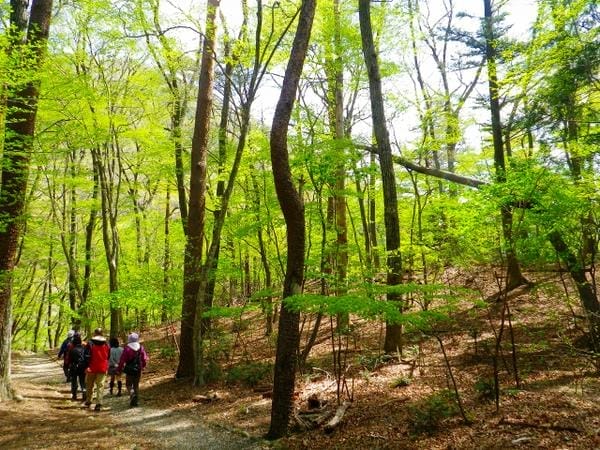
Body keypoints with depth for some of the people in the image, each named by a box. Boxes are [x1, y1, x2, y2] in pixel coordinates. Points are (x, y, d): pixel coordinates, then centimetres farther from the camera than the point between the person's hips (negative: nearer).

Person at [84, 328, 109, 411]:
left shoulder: (90, 343, -7)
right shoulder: (106, 344, 6)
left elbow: (87, 356, -10)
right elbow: (108, 356, 15)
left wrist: (86, 366, -4)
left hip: (92, 368, -2)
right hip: (103, 368, 2)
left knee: (89, 385, 16)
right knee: (100, 386, 1)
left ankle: (88, 401, 26)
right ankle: (99, 403, -8)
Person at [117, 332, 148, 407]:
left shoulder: (127, 348, -12)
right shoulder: (141, 348, -2)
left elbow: (122, 360, -11)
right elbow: (145, 359, 2)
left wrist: (119, 369, 0)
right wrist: (142, 366, 20)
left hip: (129, 370, -3)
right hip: (138, 370, 4)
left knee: (128, 384, 9)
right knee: (136, 385, 14)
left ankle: (132, 393, -20)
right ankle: (135, 401, 13)